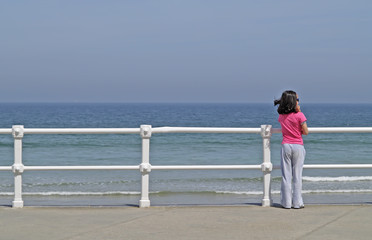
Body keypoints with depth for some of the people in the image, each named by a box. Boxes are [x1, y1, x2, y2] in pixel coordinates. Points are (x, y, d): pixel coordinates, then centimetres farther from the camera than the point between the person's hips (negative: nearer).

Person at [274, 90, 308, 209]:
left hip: (286, 146, 3)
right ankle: (297, 202, 6)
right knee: (297, 176, 3)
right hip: (298, 146, -3)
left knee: (286, 176, 5)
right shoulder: (299, 115, -11)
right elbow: (306, 132, -9)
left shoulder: (281, 116, 2)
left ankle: (286, 202, 6)